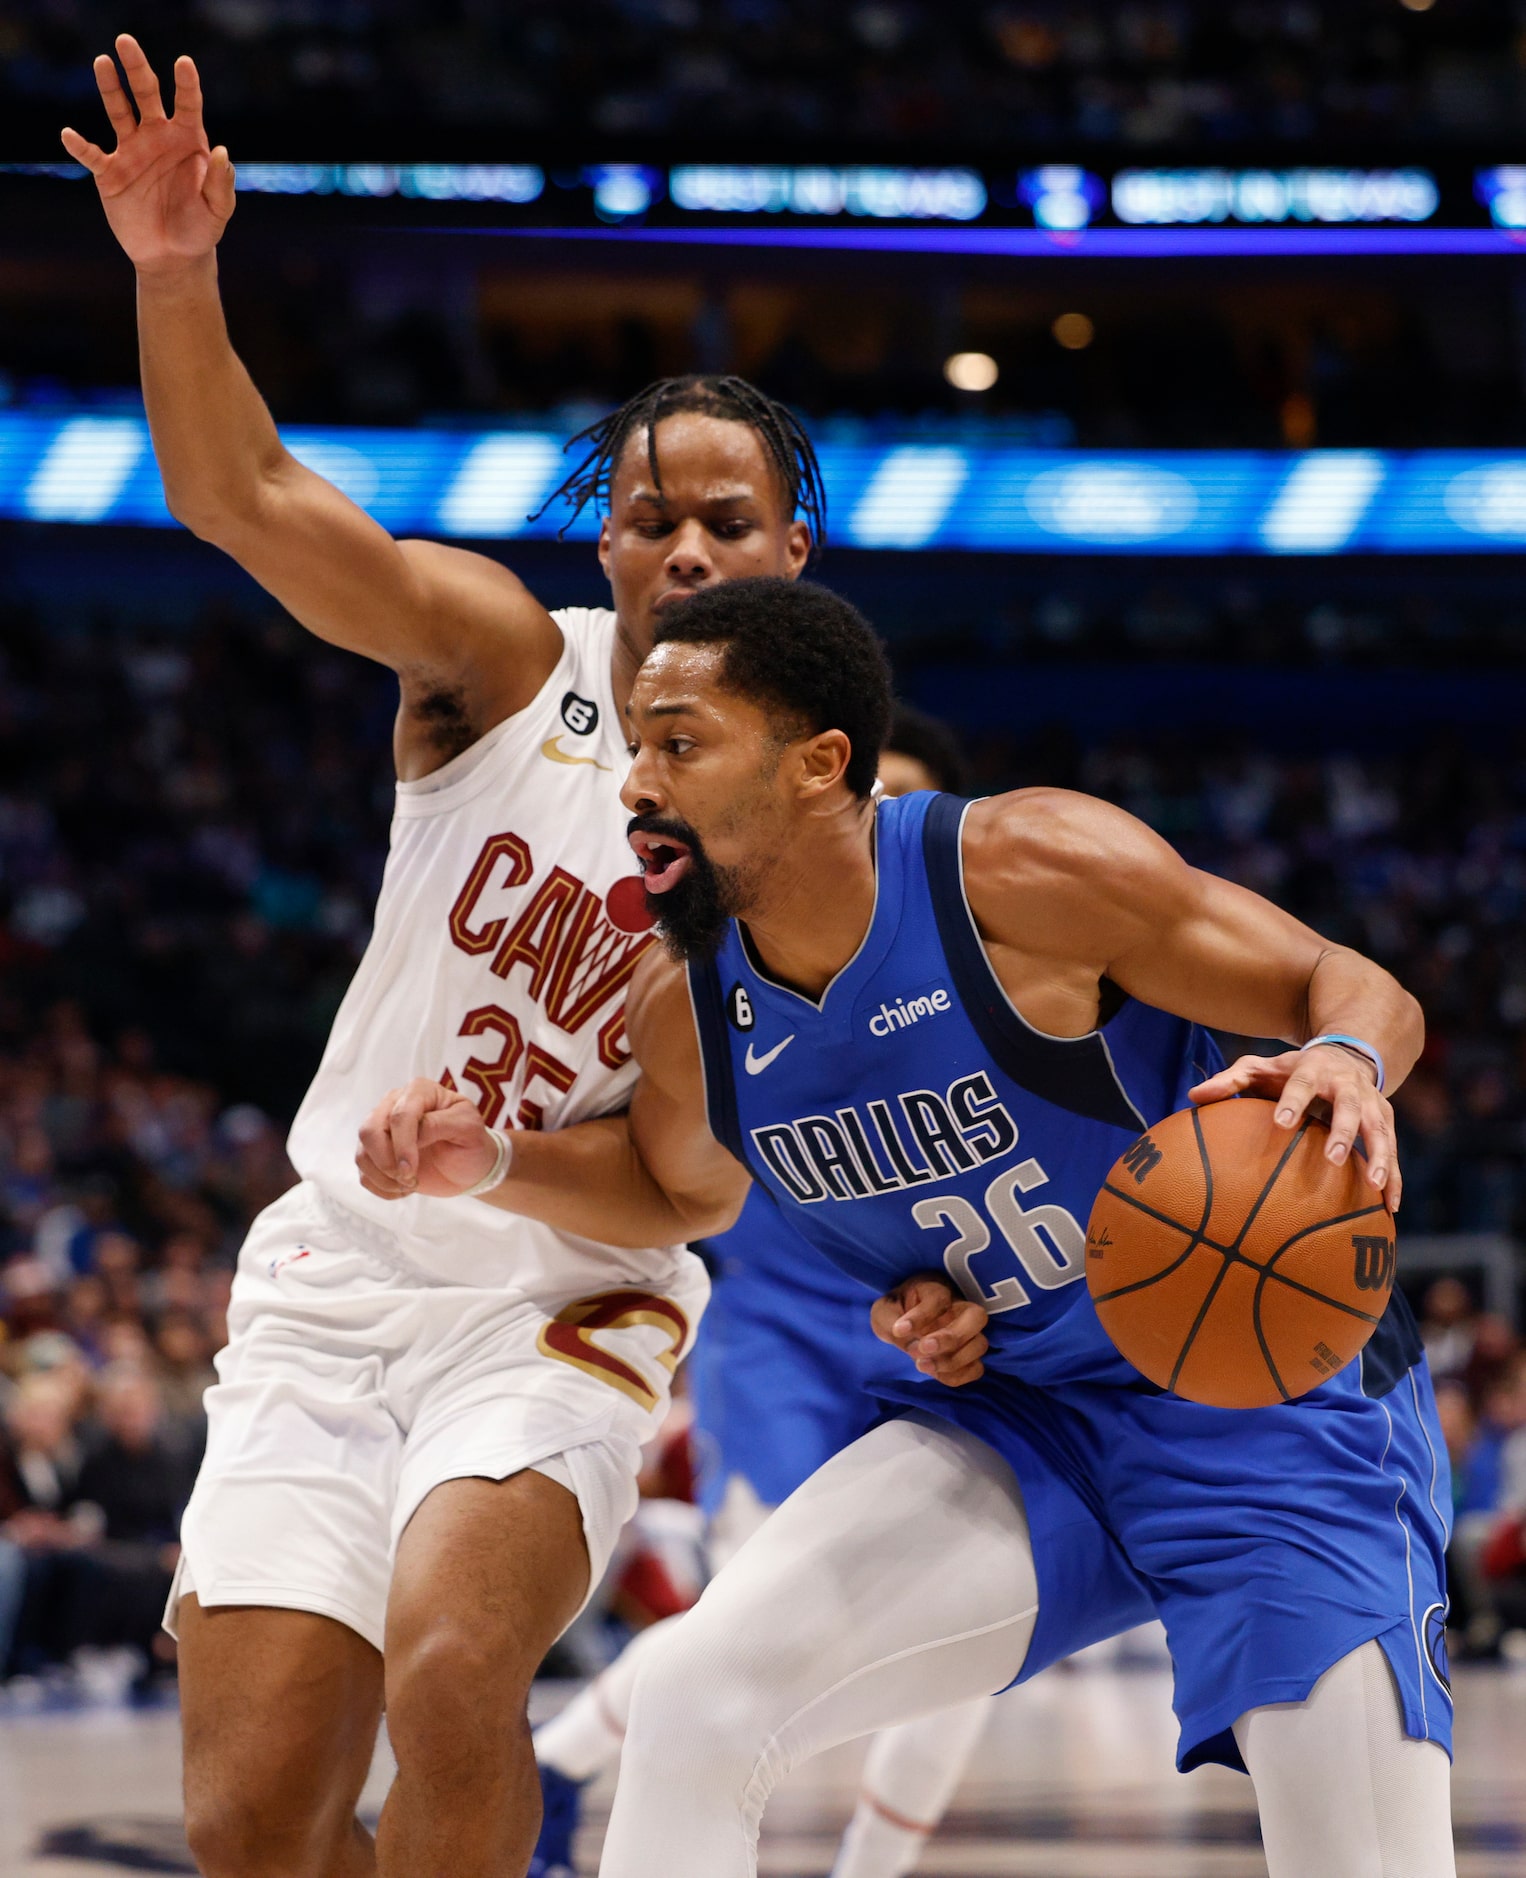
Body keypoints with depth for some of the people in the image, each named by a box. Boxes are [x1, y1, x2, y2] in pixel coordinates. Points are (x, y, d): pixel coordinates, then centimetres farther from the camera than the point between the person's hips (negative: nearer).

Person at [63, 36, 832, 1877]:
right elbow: (248, 496, -18)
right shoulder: (503, 656, -4)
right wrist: (174, 277, -36)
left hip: (568, 1308, -1)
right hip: (332, 1289, 1)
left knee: (451, 1668, -30)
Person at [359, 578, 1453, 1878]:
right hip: (1018, 1421, 5)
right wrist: (492, 1165, 0)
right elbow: (684, 1187, 19)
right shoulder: (683, 1012, -5)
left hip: (1272, 1391, -5)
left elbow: (1359, 990, -15)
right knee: (696, 1699, -11)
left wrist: (1344, 1064, -39)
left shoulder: (1027, 870, -23)